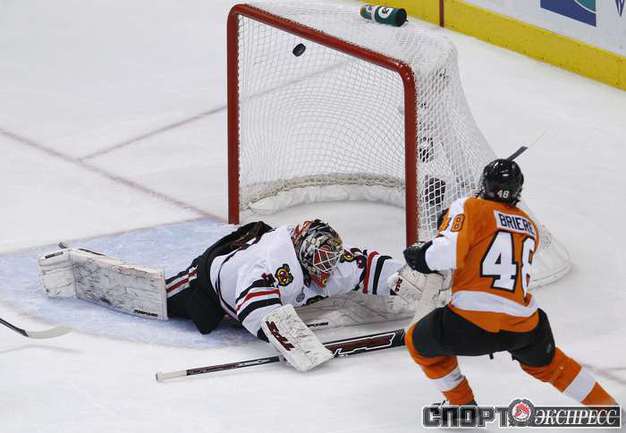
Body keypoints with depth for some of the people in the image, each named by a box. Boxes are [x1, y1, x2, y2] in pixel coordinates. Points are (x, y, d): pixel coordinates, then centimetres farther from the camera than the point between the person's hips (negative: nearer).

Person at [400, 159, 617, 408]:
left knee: (419, 342, 23)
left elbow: (446, 253, -12)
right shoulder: (529, 226, 20)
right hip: (524, 326, 5)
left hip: (471, 325, -5)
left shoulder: (469, 208, 4)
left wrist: (421, 257, 8)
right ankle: (609, 407, 39)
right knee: (546, 363, 36)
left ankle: (463, 406, 27)